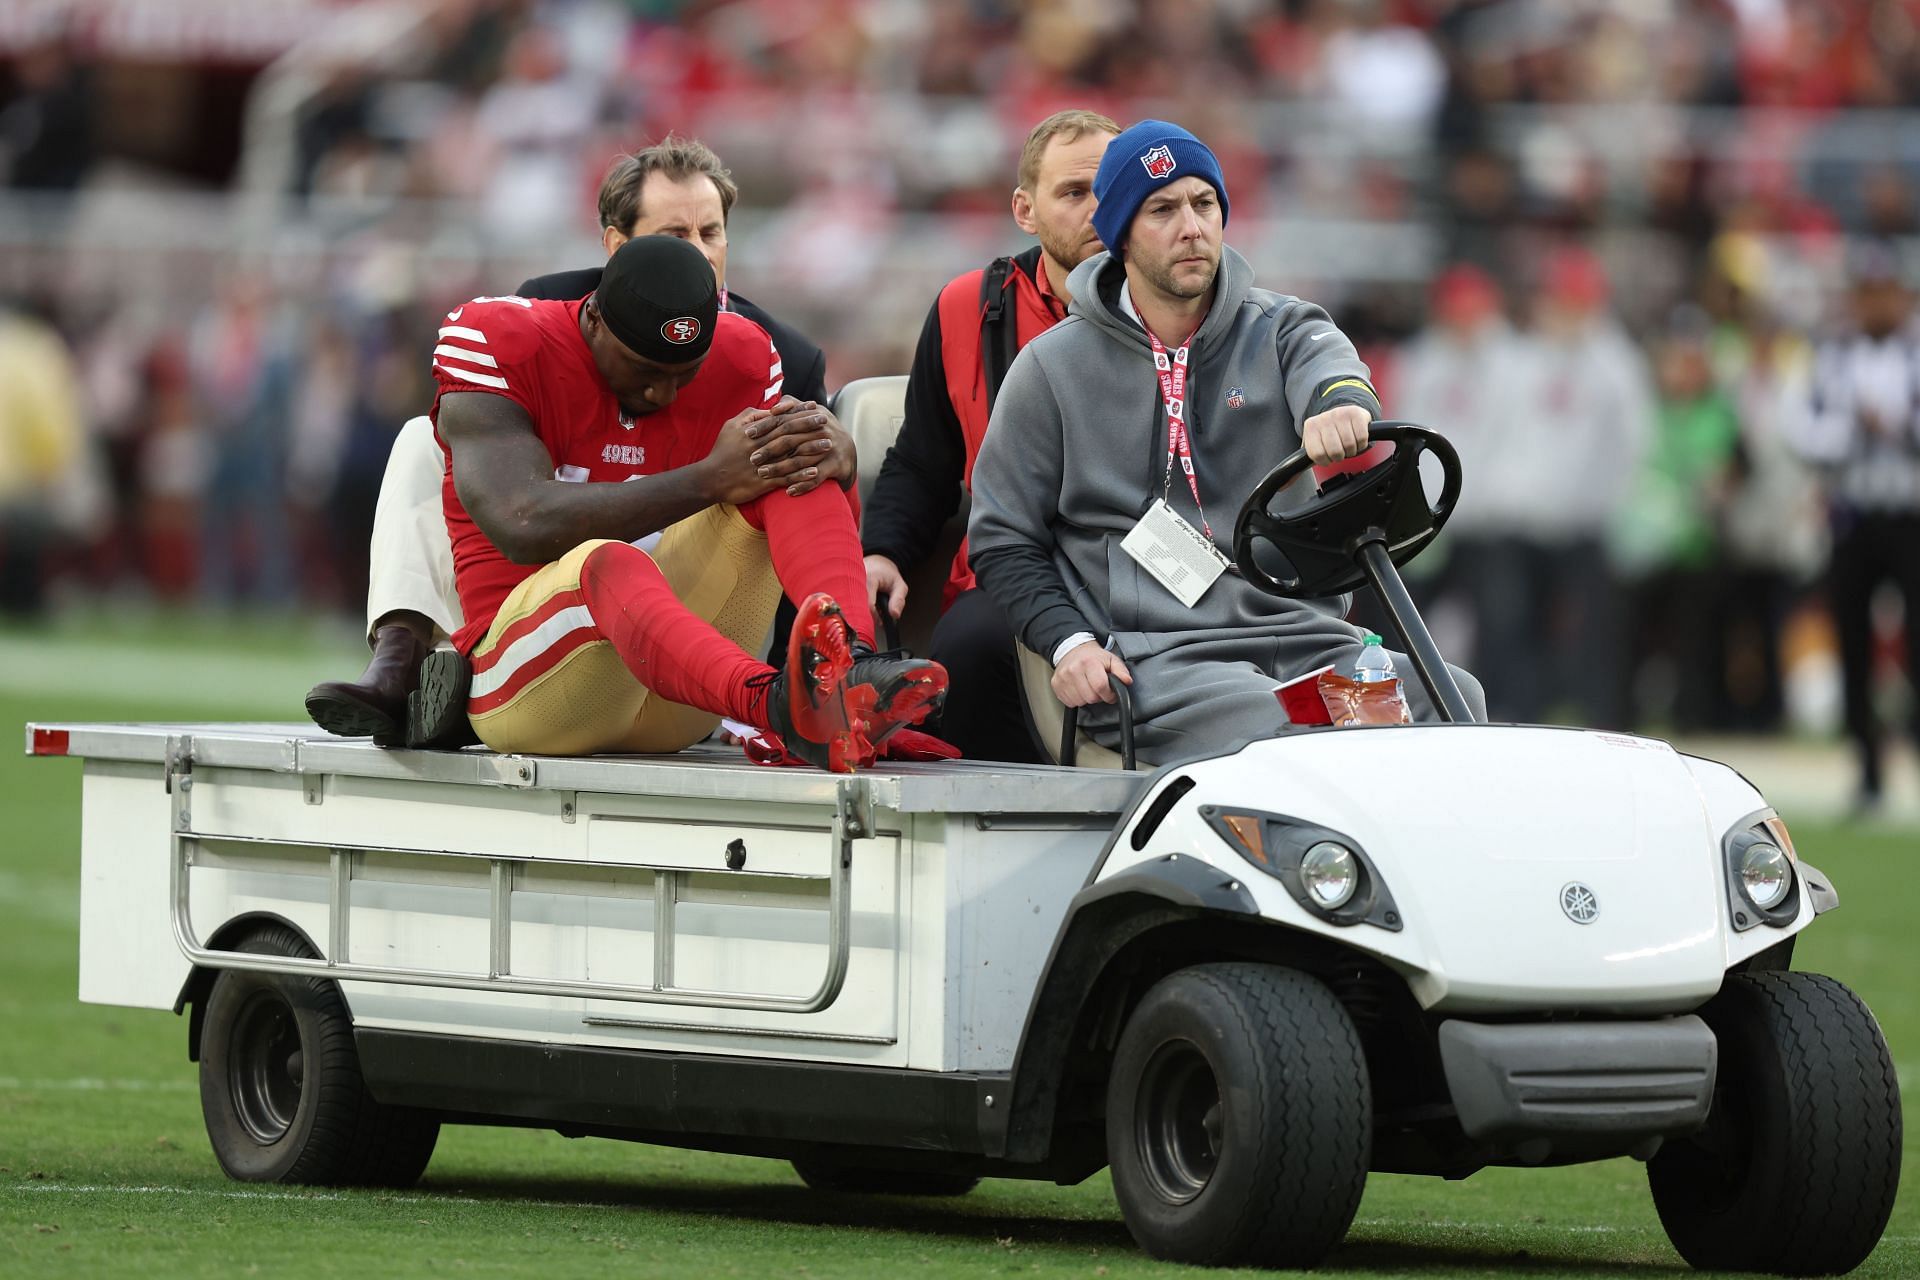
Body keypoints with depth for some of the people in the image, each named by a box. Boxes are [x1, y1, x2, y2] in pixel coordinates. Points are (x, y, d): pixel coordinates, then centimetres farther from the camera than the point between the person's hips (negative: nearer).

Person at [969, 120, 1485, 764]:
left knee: (1459, 700, -24)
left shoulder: (1279, 329, 12)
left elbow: (1326, 365, -14)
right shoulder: (1054, 367, 10)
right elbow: (1004, 541, 15)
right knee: (1270, 733, -35)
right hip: (1156, 656, -2)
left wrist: (1342, 401, -40)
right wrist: (1068, 640, -4)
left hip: (1304, 633, 2)